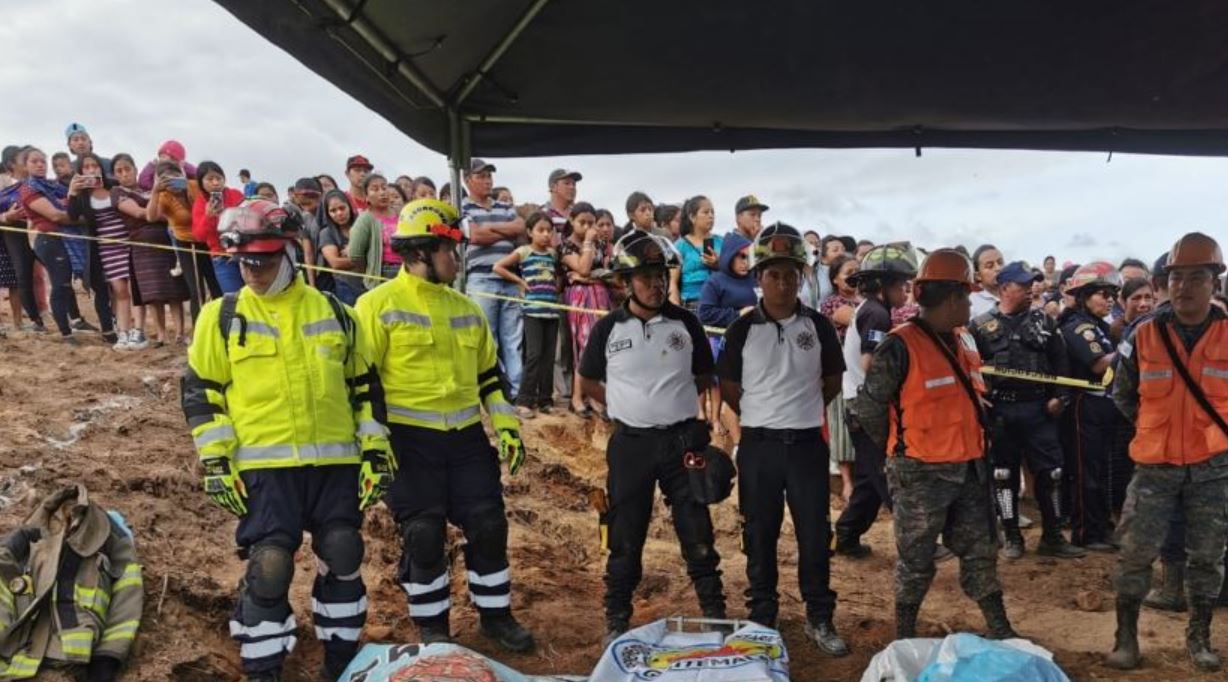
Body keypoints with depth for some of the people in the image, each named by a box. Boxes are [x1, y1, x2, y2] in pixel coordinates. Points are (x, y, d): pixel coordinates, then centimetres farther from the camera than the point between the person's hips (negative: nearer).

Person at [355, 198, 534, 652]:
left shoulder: (465, 308, 13)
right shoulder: (378, 306, -7)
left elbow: (488, 373, 18)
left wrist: (507, 425, 11)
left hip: (467, 437, 5)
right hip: (410, 441, -5)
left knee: (489, 525, 6)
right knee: (424, 536, 0)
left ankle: (496, 615, 25)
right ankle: (432, 628, 20)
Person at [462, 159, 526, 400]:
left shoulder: (506, 207, 22)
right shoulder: (462, 208, 6)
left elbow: (521, 228, 5)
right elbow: (476, 236, -8)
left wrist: (490, 226, -4)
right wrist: (508, 231, 3)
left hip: (511, 280, 5)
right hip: (481, 280, -5)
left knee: (513, 340, 2)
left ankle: (515, 391, 4)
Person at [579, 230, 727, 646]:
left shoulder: (685, 323, 1)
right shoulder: (608, 329, -2)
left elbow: (704, 377, 13)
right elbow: (588, 383, 9)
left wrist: (672, 401, 2)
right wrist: (628, 406, 2)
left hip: (682, 439, 1)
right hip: (631, 443, 0)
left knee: (697, 533, 4)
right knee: (625, 537, 7)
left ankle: (715, 615, 15)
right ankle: (617, 620, 20)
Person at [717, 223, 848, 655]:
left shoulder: (818, 326, 1)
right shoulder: (743, 329, -3)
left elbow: (833, 381, 11)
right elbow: (728, 386, 5)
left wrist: (802, 410, 9)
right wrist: (761, 415, 5)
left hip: (807, 443, 1)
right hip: (758, 445, -1)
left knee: (815, 534, 5)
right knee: (760, 536, 9)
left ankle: (819, 620, 20)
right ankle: (762, 619, 22)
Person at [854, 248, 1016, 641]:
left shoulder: (964, 341, 8)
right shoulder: (900, 347, -17)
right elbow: (869, 407, -13)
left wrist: (973, 445, 14)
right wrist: (901, 449, -2)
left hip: (969, 469, 7)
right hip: (921, 475, -7)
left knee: (980, 551, 15)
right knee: (916, 561, 5)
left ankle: (999, 631, 27)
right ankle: (904, 636, 20)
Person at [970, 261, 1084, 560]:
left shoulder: (1043, 321, 8)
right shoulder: (981, 325, 2)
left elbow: (1060, 362, 7)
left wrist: (1060, 397, -2)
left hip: (1039, 409, 2)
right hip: (1000, 411, -1)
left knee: (1050, 473, 3)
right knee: (1004, 474, 6)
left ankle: (1052, 537, 15)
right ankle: (1012, 536, 18)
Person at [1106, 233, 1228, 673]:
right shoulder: (1144, 336, -5)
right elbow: (1123, 396, 9)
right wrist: (1159, 426, 9)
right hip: (1156, 466, 0)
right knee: (1136, 552, 0)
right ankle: (1126, 636, 13)